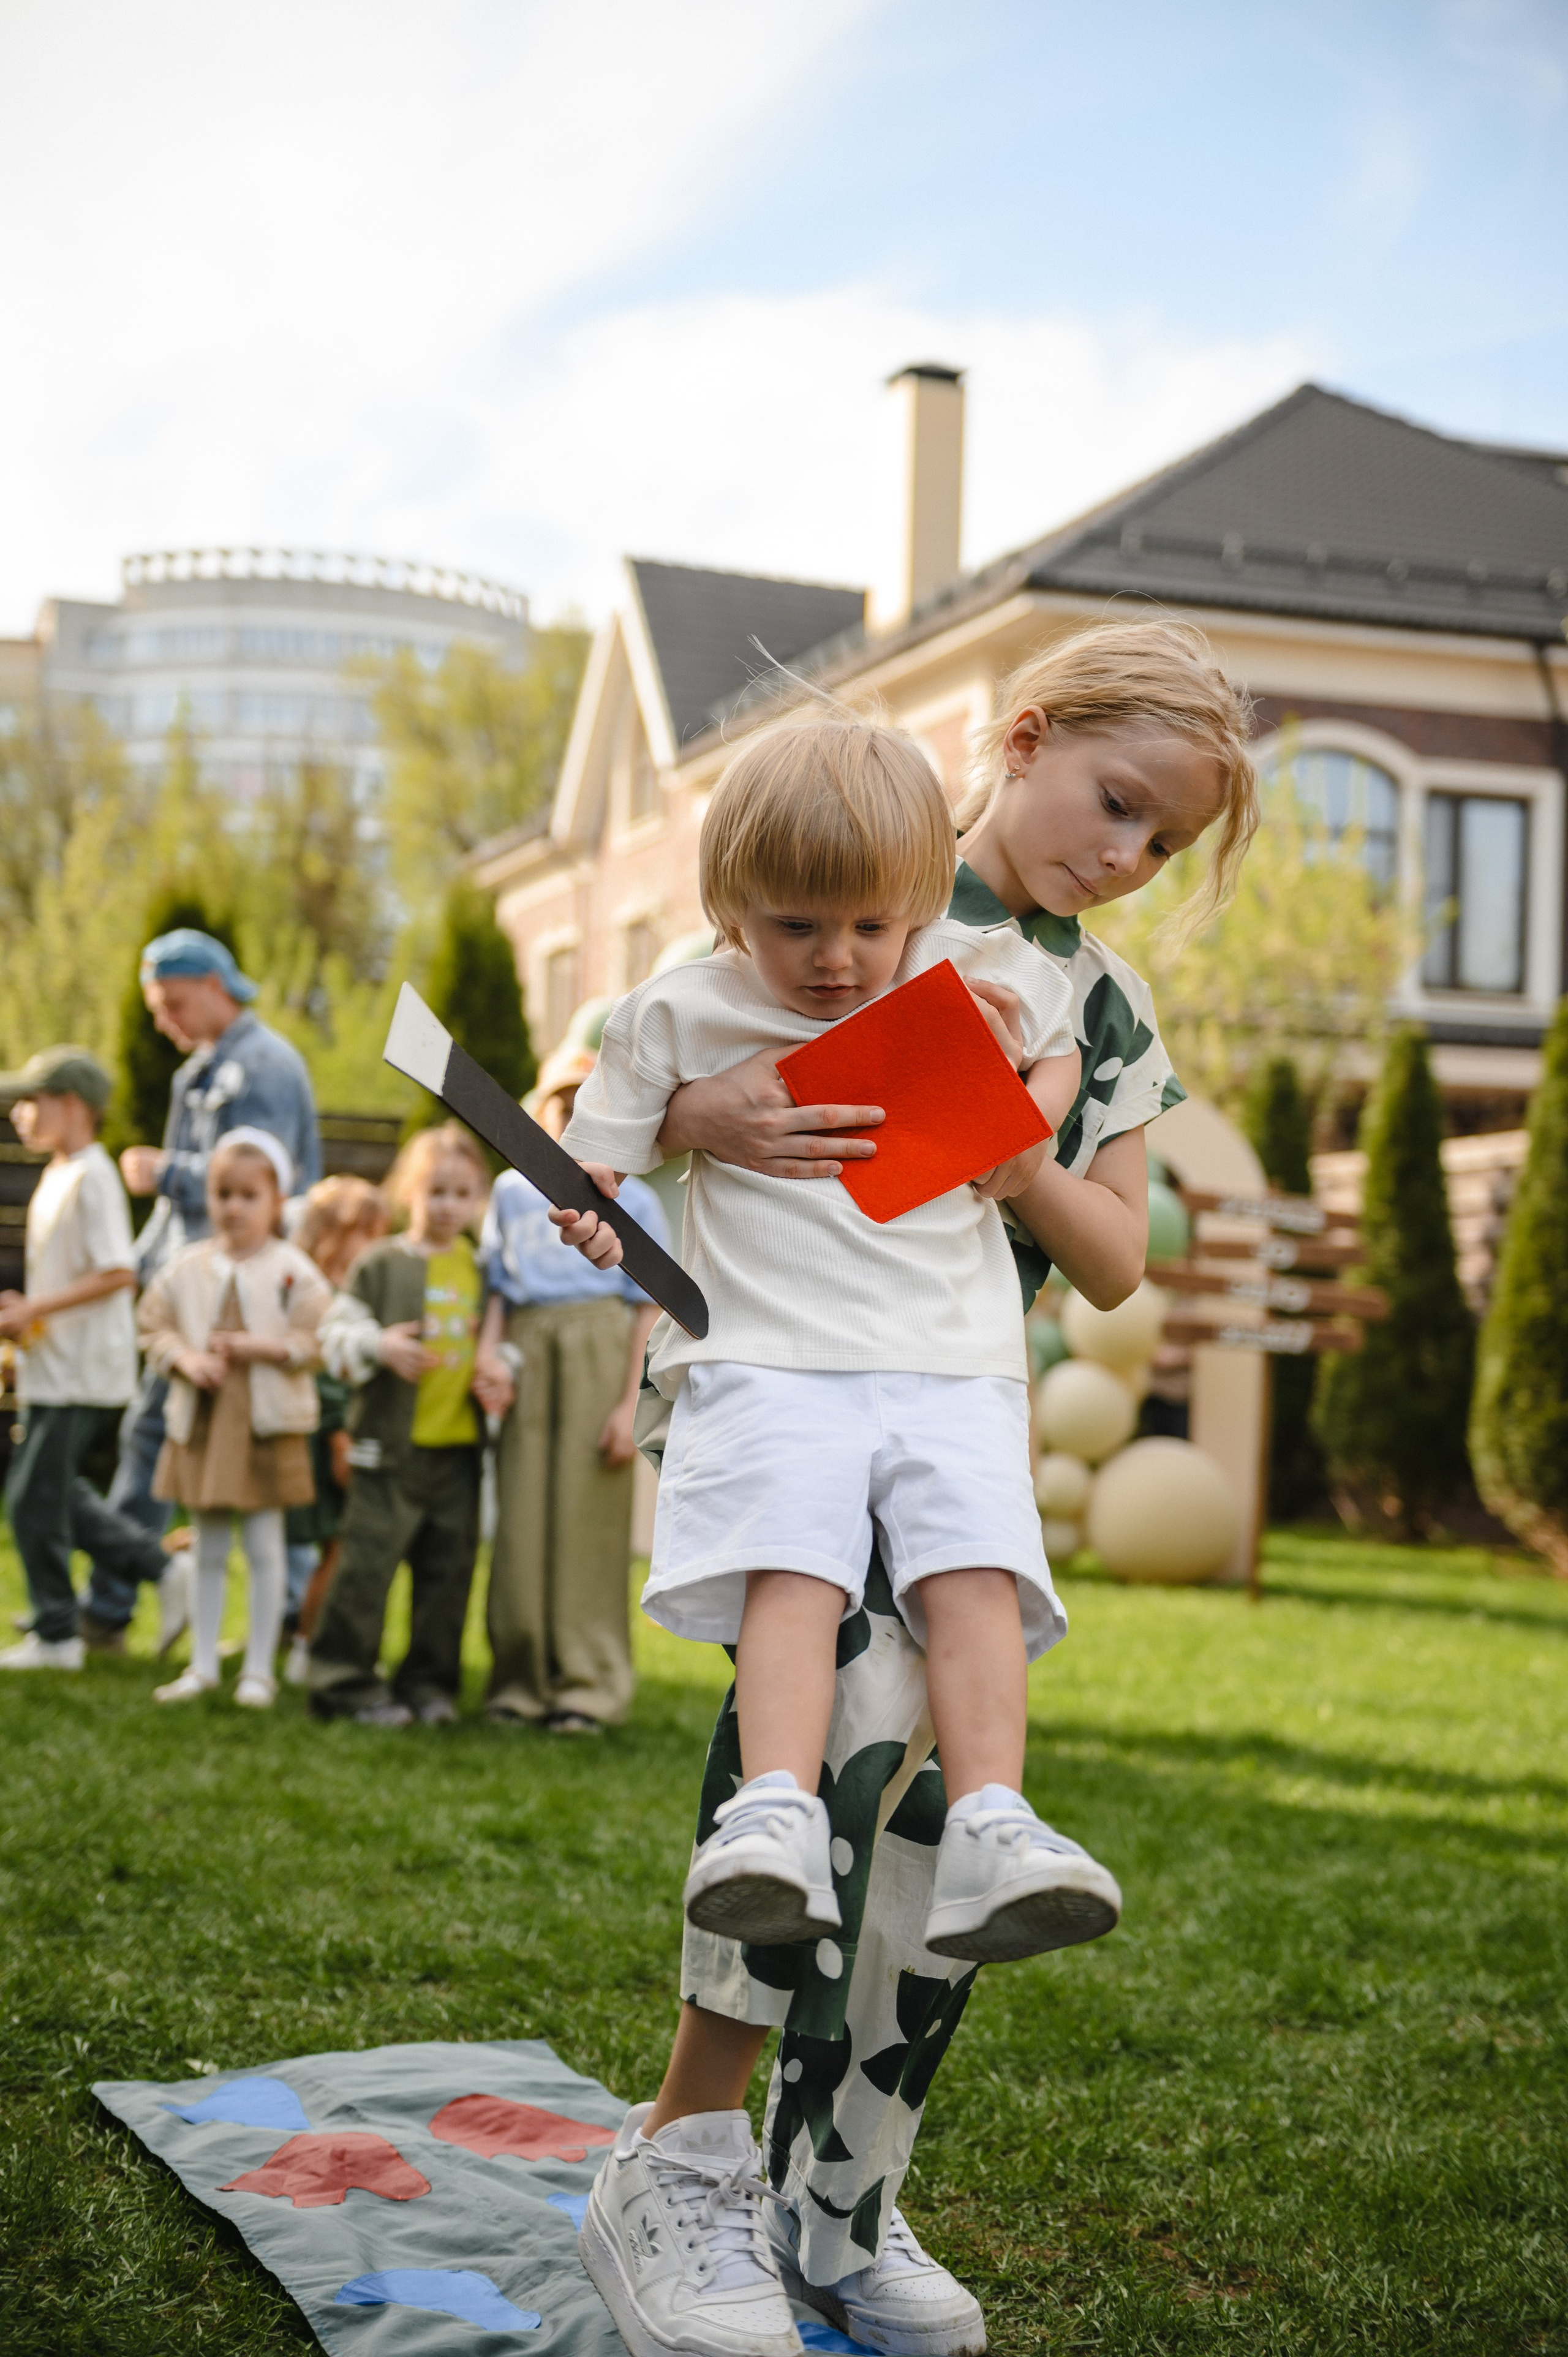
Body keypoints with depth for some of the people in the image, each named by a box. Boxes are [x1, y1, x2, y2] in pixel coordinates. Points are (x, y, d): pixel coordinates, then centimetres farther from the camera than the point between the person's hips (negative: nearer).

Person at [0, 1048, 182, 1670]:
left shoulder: (92, 1177, -17)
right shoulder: (57, 1176, 13)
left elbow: (117, 1272, -24)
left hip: (80, 1371, -10)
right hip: (53, 1366, 10)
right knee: (57, 1491, 14)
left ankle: (55, 1635, 8)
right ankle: (164, 1570, 19)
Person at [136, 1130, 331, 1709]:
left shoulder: (294, 1271, -6)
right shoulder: (185, 1269, 4)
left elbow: (320, 1341, -9)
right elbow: (154, 1329, 8)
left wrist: (262, 1345, -18)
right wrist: (185, 1357, -10)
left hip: (269, 1425, -3)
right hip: (200, 1422, 3)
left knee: (264, 1546, 2)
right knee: (208, 1548, 12)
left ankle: (260, 1669, 12)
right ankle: (203, 1666, 21)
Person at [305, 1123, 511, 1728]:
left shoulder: (481, 1270, 12)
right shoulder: (381, 1264, 1)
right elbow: (336, 1333, -1)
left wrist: (497, 1373, 0)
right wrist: (380, 1346, -19)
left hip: (459, 1447, 4)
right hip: (391, 1446, -4)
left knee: (449, 1569, 8)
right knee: (368, 1563, -4)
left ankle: (429, 1681, 19)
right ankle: (347, 1681, 5)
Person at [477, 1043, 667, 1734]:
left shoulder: (630, 1197, 8)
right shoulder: (513, 1190, 18)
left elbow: (651, 1308, 2)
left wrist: (633, 1402, -7)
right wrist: (486, 1359, 1)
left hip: (600, 1347, -3)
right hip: (527, 1351, 3)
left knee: (588, 1517, -5)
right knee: (521, 1514, 0)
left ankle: (589, 1685, 2)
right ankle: (521, 1681, 10)